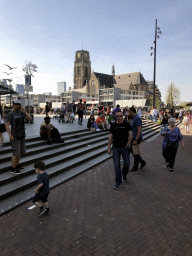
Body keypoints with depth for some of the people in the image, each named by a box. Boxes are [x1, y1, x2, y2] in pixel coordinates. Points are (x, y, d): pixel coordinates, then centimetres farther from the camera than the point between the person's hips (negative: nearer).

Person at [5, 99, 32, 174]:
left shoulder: (22, 113, 9)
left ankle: (17, 165, 29)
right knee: (16, 153, -7)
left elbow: (30, 119, 0)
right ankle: (13, 169, 4)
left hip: (22, 136, 7)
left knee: (21, 152, 15)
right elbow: (7, 125, -14)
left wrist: (24, 111, -9)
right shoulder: (10, 114, -7)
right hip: (15, 137, -7)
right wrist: (10, 135, -22)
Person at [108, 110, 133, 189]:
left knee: (127, 164, 7)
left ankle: (124, 175, 39)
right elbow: (110, 137, 5)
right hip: (115, 148, 1)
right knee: (116, 165, -2)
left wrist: (127, 145, -8)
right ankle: (118, 183, 7)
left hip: (124, 147, 0)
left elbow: (130, 135, 0)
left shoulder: (127, 125, -1)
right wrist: (109, 148, 0)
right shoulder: (113, 126, 2)